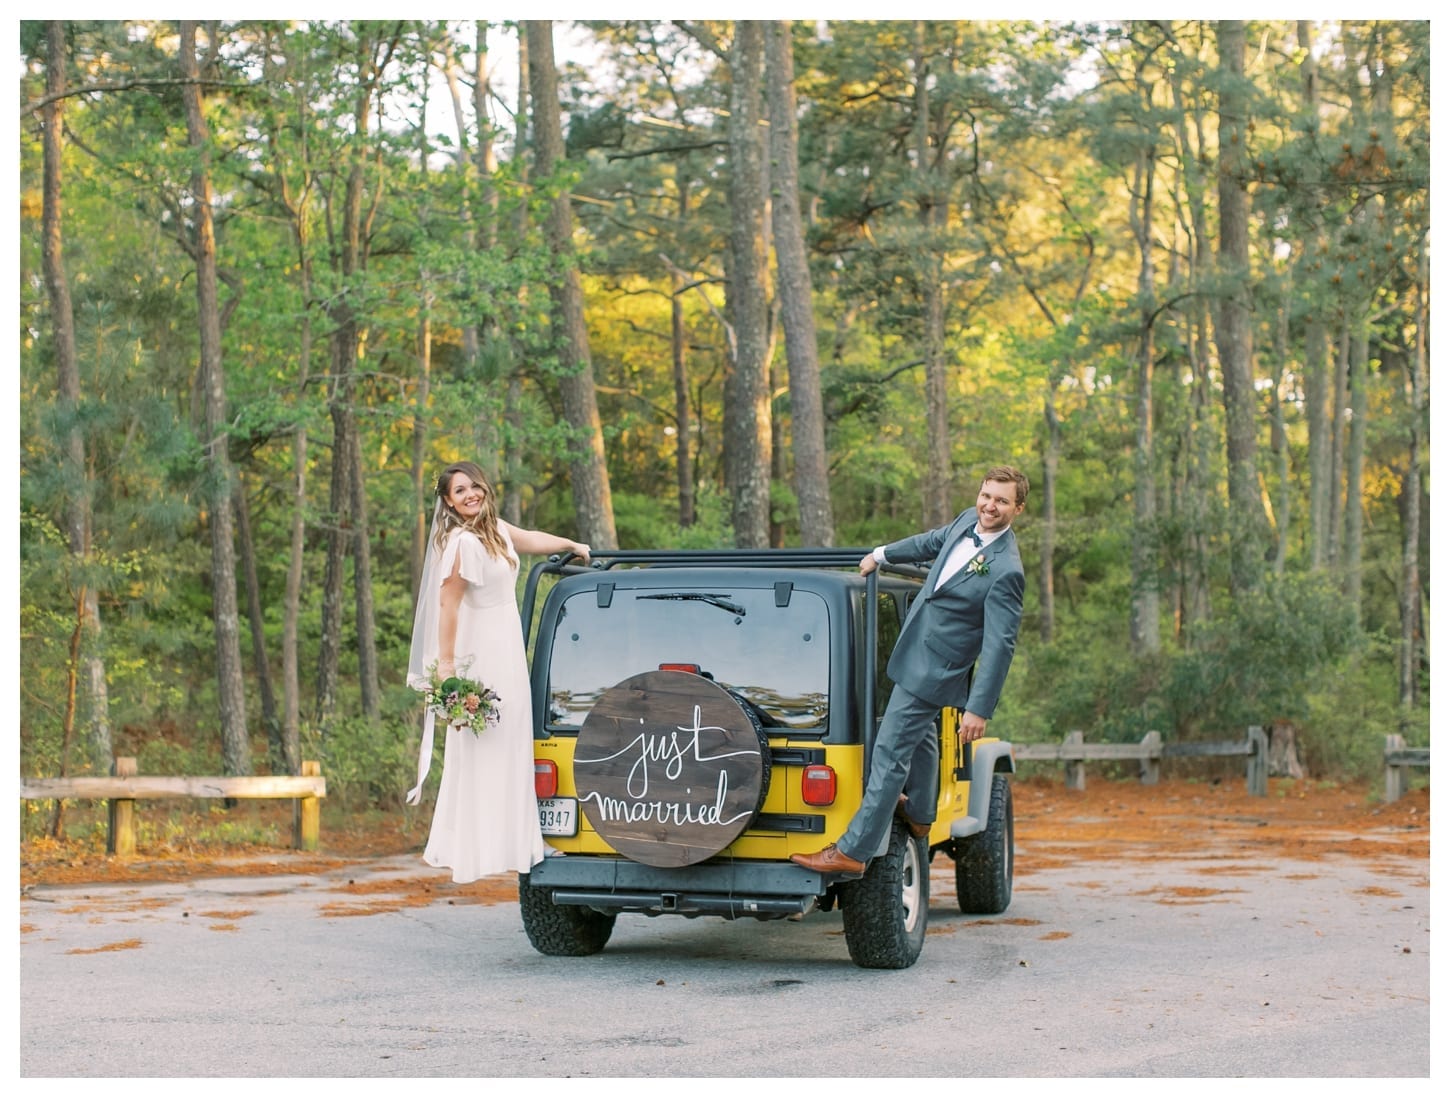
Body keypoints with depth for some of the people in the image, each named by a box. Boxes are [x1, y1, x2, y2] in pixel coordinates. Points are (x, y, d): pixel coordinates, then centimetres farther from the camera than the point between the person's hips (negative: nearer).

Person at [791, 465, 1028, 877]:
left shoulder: (1006, 571, -25)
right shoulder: (967, 521, -1)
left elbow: (999, 644, -25)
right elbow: (933, 541, 22)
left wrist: (980, 709, -27)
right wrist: (882, 554, 32)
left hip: (933, 669, -9)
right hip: (917, 653, 9)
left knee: (889, 754, -9)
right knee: (919, 733, 27)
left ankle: (852, 851, -7)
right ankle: (919, 814, 48)